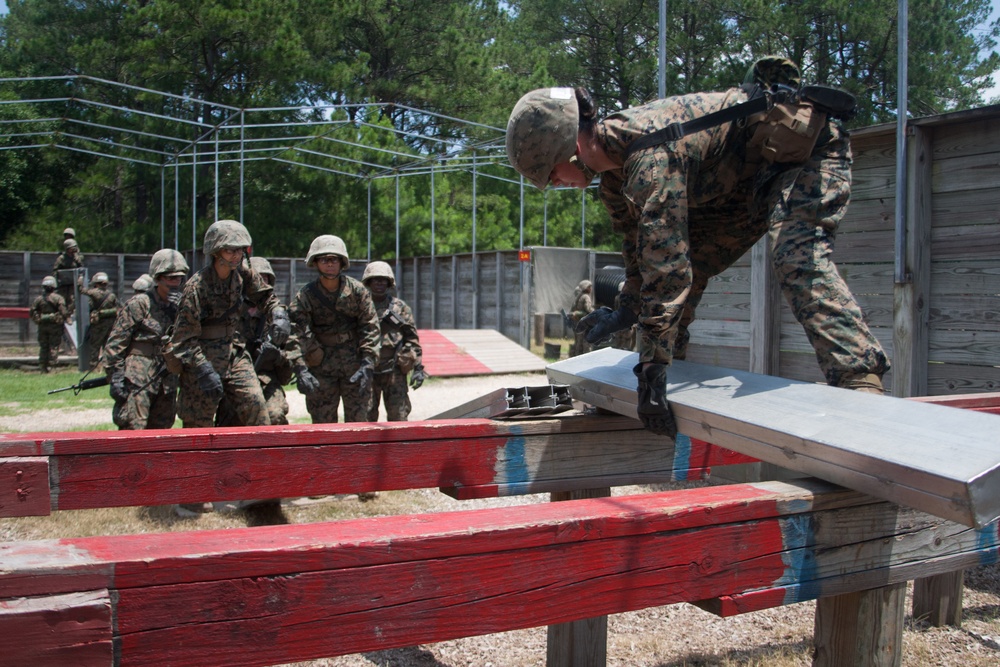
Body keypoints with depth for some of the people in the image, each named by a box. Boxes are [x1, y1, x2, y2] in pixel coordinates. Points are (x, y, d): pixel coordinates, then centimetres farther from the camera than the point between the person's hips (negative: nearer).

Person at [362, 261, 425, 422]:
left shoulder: (400, 307, 6)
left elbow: (412, 339, 5)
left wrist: (418, 367, -1)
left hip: (394, 371, -1)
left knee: (399, 416, 0)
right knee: (366, 417, 5)